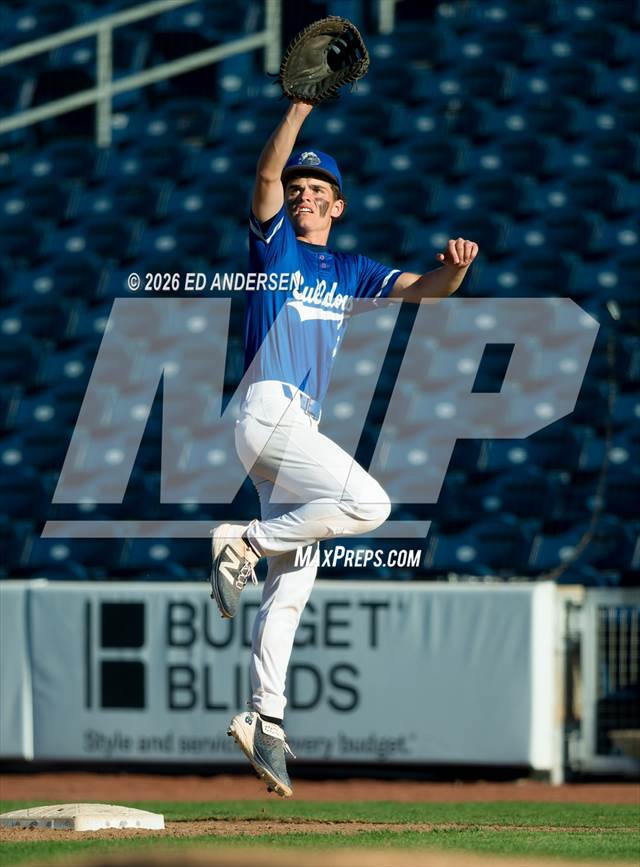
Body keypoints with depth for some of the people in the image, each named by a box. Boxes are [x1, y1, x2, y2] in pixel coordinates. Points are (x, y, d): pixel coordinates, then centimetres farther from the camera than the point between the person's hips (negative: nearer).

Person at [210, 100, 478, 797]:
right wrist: (301, 105, -21)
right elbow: (267, 174, -11)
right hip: (267, 411, -7)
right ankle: (247, 543, -10)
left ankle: (264, 718, 4)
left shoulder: (349, 273, 22)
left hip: (298, 427, 7)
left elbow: (422, 290, 12)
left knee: (292, 585, 3)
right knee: (367, 503, -23)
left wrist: (455, 268, -11)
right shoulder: (273, 243, 7)